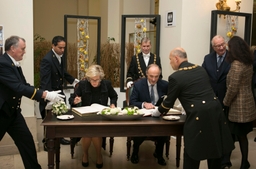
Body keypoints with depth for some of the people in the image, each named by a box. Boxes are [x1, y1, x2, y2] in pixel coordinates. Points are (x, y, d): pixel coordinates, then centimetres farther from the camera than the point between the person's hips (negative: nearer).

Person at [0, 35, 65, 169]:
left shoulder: (14, 64, 6)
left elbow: (24, 85, 6)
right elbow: (19, 87, -29)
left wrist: (46, 97, -4)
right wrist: (45, 95, -29)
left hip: (13, 112, 8)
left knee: (27, 141, 6)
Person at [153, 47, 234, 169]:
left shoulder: (175, 77, -7)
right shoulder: (201, 69, 14)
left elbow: (169, 101, 2)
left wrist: (157, 112, 21)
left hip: (199, 116, -7)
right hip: (215, 110, 7)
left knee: (192, 154, 8)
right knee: (215, 148, 20)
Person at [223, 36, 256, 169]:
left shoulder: (236, 64, -19)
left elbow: (233, 88, -19)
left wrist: (225, 102, -5)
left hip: (239, 105, -8)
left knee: (240, 135, 4)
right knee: (242, 134, 17)